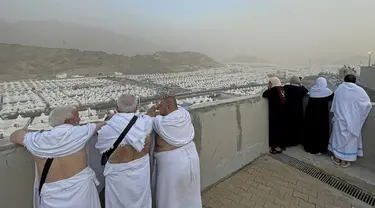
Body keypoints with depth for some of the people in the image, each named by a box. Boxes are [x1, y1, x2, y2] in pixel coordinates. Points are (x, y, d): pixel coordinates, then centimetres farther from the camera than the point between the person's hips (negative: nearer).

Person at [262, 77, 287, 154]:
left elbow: (264, 94, -19)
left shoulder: (273, 90, -16)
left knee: (275, 129, 1)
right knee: (281, 128, 15)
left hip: (275, 113, -8)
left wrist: (269, 89, -1)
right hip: (282, 112, 8)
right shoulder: (282, 89, 7)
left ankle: (277, 147, 8)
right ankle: (282, 145, 26)